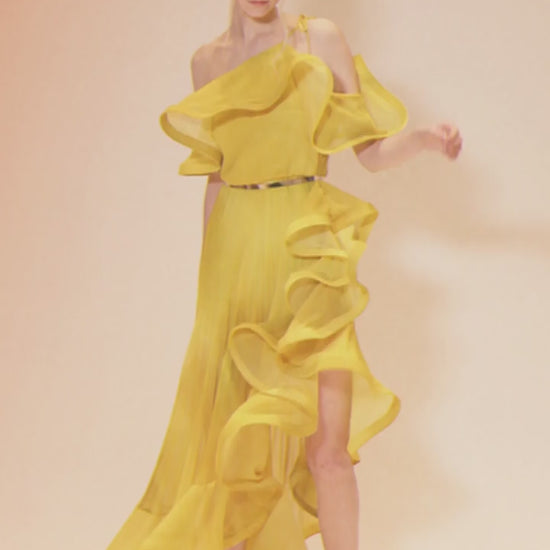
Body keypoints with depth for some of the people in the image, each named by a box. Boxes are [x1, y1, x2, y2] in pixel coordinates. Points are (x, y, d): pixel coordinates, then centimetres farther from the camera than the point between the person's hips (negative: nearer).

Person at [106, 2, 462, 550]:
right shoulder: (207, 60, 10)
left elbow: (372, 152, 0)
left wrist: (426, 137, -19)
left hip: (304, 250, -3)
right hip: (233, 255, 3)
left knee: (327, 445, -5)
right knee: (229, 427, 10)